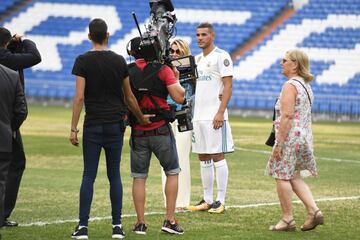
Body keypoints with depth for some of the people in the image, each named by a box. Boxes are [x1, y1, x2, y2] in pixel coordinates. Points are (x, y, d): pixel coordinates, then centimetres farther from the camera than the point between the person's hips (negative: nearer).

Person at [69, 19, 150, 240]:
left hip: (93, 125, -2)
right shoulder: (119, 61, 3)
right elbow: (129, 97, 9)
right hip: (115, 124, 2)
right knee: (114, 175, 7)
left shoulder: (83, 61, -5)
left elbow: (79, 97, -10)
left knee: (89, 176, 0)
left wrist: (73, 128, -6)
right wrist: (142, 118, 24)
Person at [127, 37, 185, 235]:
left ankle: (140, 223, 8)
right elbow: (179, 97, -11)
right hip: (161, 131, -2)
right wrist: (176, 79, 6)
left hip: (137, 133, 2)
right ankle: (170, 220, 5)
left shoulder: (127, 72, -1)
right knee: (172, 173, 11)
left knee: (139, 178, 9)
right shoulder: (162, 70, -7)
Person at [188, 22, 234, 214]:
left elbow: (228, 86, -12)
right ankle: (207, 200, 14)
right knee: (203, 159, 9)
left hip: (214, 116, -8)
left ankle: (220, 201, -1)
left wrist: (220, 112, -19)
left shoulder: (221, 56, -6)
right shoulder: (197, 59, 17)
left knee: (218, 157, -5)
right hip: (198, 116, 8)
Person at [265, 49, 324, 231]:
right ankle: (313, 211, 4)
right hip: (304, 137, 10)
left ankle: (287, 219, 2)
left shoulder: (290, 86, -15)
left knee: (282, 177, -1)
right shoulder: (306, 85, 15)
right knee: (295, 178, 15)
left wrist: (279, 143, -21)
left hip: (290, 138, -10)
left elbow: (287, 116, -22)